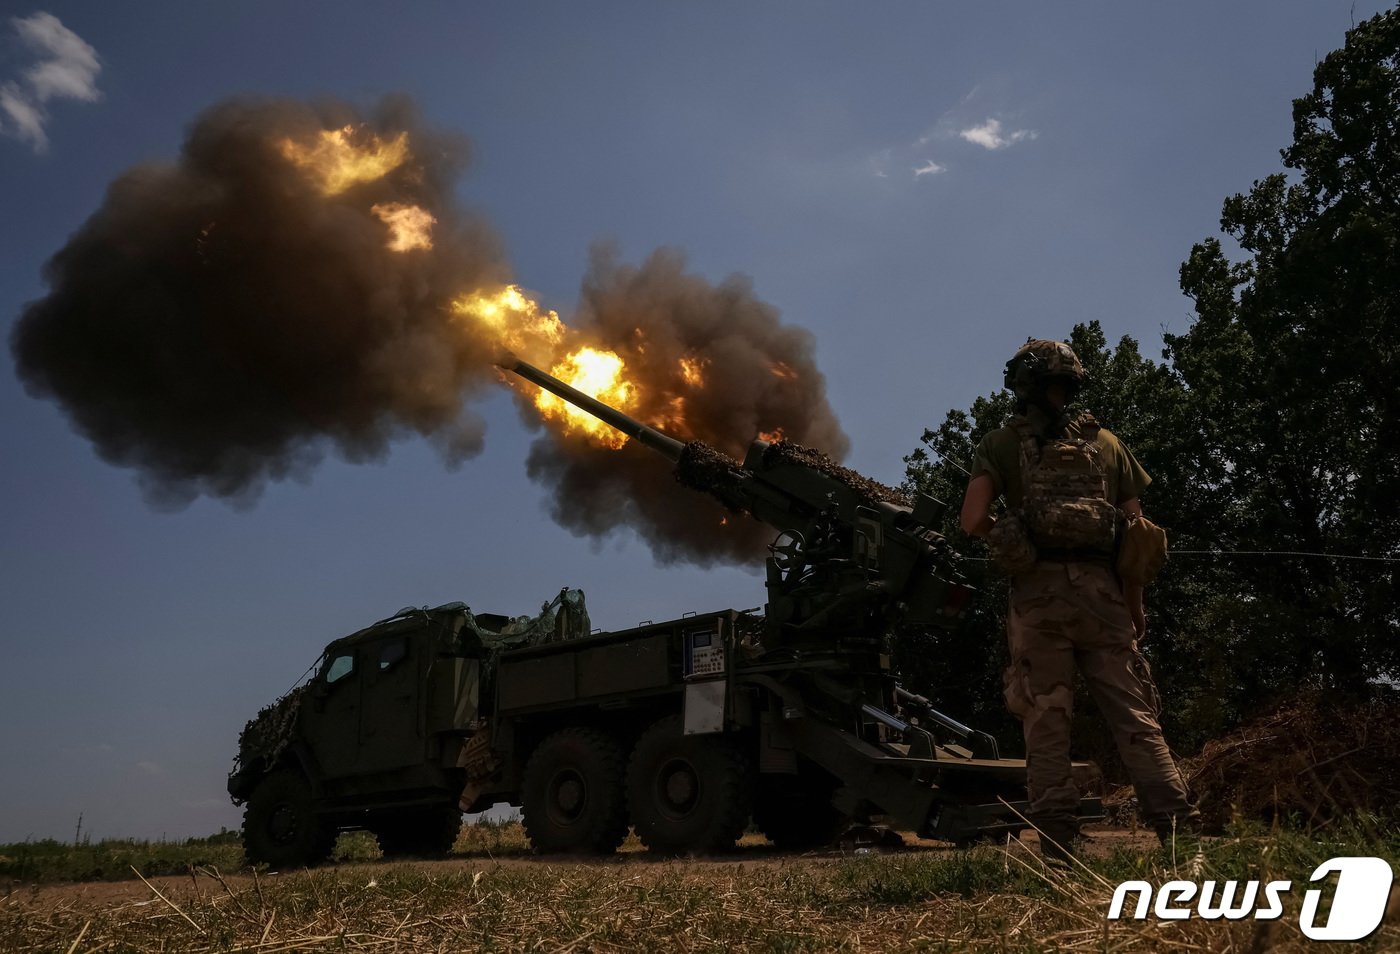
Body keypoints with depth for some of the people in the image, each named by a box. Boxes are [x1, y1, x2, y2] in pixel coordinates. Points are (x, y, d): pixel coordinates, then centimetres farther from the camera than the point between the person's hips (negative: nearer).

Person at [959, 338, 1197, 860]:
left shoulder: (1000, 444, 5)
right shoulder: (1105, 442, 14)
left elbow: (973, 520, -7)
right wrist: (1135, 607, 18)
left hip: (1037, 591, -2)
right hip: (1100, 590, 2)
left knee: (1046, 719, 1)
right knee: (1133, 713, 6)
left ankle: (1058, 844, 0)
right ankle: (1178, 828, 0)